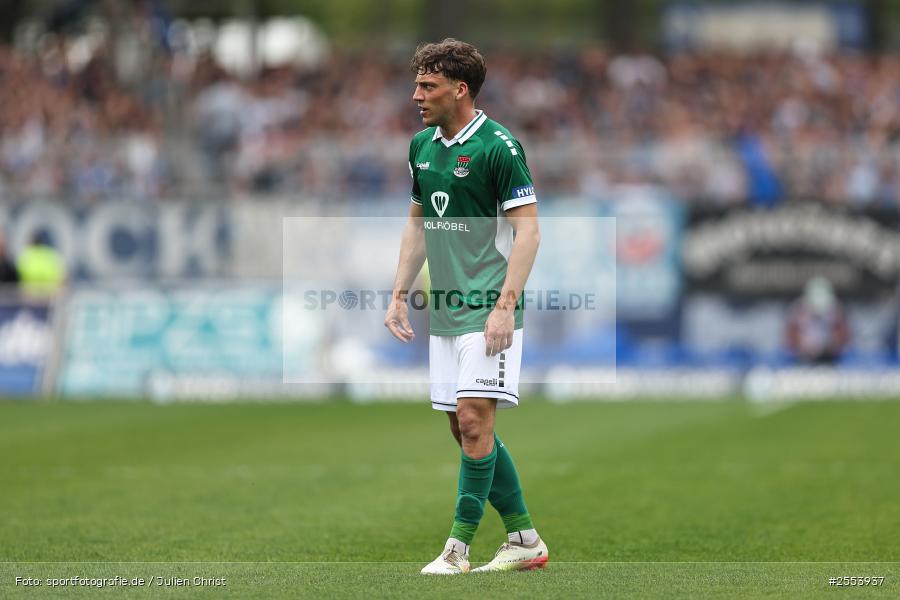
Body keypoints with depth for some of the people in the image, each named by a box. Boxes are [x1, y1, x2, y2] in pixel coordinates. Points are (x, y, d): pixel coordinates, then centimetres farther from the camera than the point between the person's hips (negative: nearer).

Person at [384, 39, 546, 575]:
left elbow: (528, 230, -13)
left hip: (488, 309, -8)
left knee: (474, 418, -13)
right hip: (444, 310, 8)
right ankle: (525, 539, 16)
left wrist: (506, 304, -20)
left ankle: (459, 547, -8)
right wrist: (400, 295, 15)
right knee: (465, 426, 8)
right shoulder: (422, 147, 12)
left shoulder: (498, 146, -11)